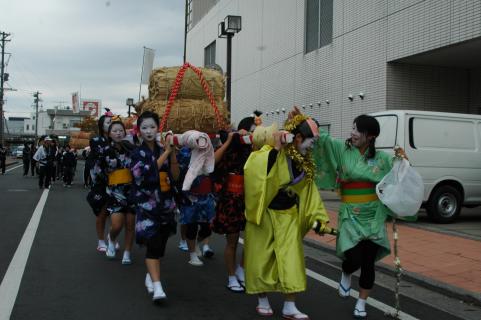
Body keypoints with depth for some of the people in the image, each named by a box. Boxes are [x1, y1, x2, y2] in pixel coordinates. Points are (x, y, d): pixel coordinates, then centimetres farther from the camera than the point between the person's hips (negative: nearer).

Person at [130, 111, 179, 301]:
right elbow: (146, 173, -22)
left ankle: (151, 276, 31)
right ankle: (157, 286, -16)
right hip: (147, 203, -4)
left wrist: (172, 153, -8)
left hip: (165, 203, 5)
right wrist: (166, 153, -16)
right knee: (153, 244, -14)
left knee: (160, 243, 11)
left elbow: (175, 176, 4)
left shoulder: (163, 150, 7)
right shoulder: (137, 153, -4)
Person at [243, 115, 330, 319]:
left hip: (288, 216, 5)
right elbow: (253, 168, -33)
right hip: (265, 214, -5)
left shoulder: (305, 162, 5)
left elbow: (309, 191, 11)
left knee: (291, 258, -1)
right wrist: (274, 149, -36)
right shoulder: (271, 152, -16)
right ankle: (262, 300, 25)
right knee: (262, 258, 6)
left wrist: (319, 216, 7)